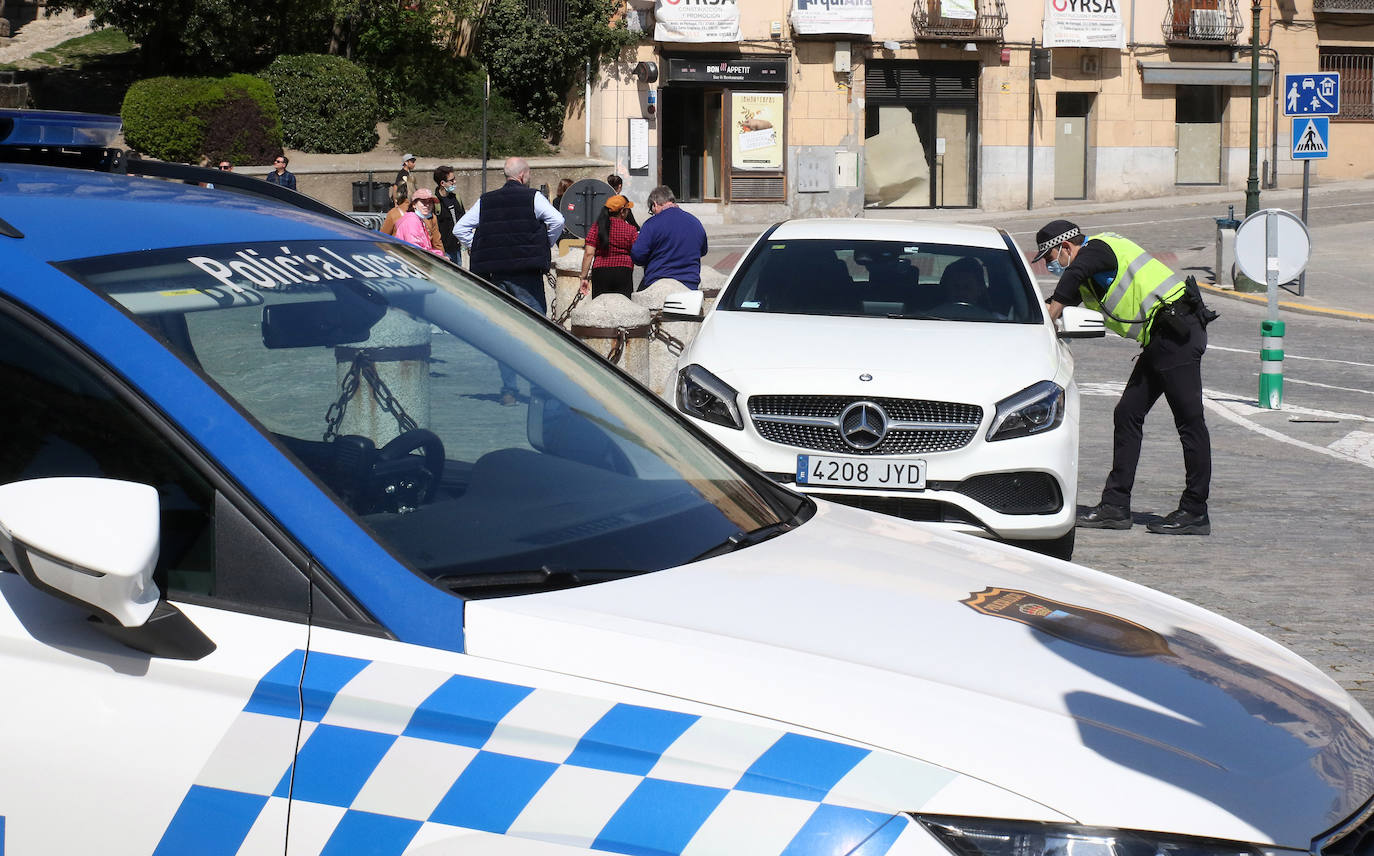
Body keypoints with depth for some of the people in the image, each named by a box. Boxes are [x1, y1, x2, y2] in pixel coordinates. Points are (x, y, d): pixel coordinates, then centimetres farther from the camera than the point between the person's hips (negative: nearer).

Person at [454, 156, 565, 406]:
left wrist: (478, 250, 12)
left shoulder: (485, 200, 9)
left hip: (495, 273, 4)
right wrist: (546, 246, 0)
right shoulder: (532, 197, -2)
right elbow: (557, 220, -15)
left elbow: (459, 229, 7)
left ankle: (508, 390, 6)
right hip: (526, 272, -4)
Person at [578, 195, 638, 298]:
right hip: (623, 272, -1)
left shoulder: (597, 227, 4)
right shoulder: (631, 230, 1)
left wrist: (584, 277, 2)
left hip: (600, 271, 1)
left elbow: (589, 253, -1)